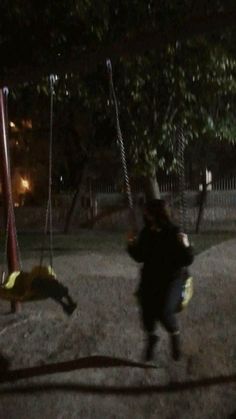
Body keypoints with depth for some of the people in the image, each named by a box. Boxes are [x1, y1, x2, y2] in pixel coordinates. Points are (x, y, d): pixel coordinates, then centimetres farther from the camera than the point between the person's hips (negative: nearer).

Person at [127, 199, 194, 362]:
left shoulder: (175, 233, -13)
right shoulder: (146, 233, -1)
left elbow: (187, 261, -13)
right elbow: (140, 257, 12)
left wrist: (186, 246, -31)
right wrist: (133, 247, -5)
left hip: (172, 278, -3)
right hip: (151, 277, 4)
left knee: (164, 312, -25)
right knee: (147, 311, -18)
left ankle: (175, 336, 9)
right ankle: (151, 338, 15)